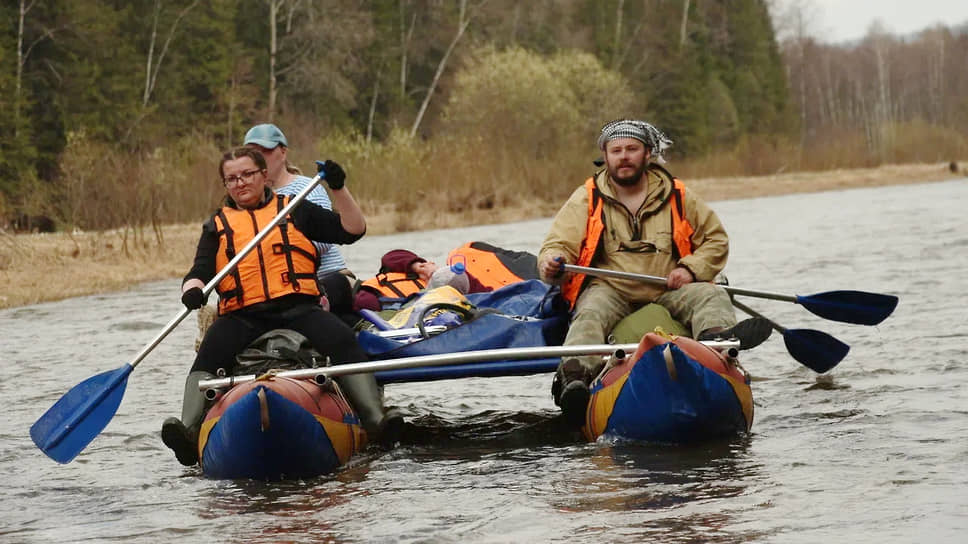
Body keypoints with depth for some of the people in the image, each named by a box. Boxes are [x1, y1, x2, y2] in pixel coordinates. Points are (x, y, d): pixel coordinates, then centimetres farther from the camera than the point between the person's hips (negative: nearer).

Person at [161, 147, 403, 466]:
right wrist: (192, 290, -15)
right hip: (242, 316, 0)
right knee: (210, 353, -30)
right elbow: (199, 272, 10)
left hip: (297, 308, 0)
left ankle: (375, 420, -39)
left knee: (343, 342, -29)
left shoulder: (294, 210, 17)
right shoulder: (217, 226, 19)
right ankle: (189, 431, -44)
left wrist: (339, 189, -1)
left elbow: (352, 230, 13)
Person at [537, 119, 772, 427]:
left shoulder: (676, 196, 11)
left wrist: (691, 269, -3)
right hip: (610, 291, -2)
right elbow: (558, 245, 1)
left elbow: (716, 239, 17)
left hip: (667, 291, 2)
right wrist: (553, 265, -25)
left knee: (711, 296, -24)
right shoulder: (586, 200, 7)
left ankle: (717, 337, -59)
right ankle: (574, 376, -59)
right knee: (590, 314, -33)